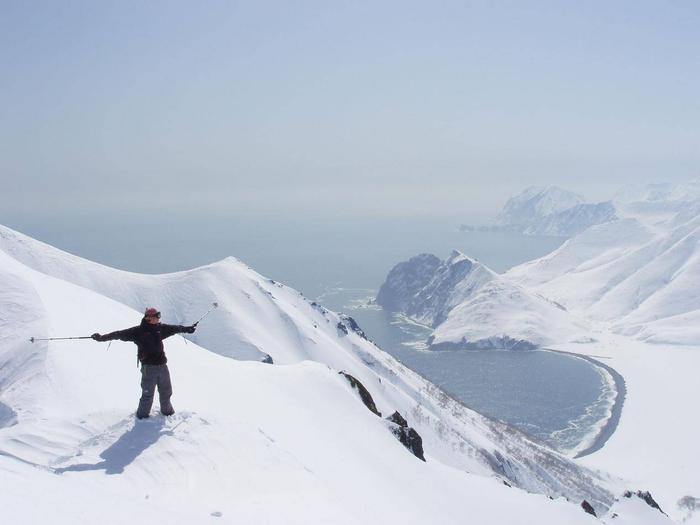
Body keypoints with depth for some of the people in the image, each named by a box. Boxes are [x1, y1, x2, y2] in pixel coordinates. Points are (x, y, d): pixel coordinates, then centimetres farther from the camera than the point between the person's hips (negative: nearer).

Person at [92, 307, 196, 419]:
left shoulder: (161, 328, 7)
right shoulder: (138, 331, -9)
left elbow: (174, 328, 22)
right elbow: (121, 334, -12)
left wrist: (187, 329, 35)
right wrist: (102, 337, -19)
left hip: (162, 366, 6)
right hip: (148, 367, -6)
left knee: (166, 392, 18)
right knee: (147, 394, -1)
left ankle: (167, 410, 37)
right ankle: (143, 415, 14)